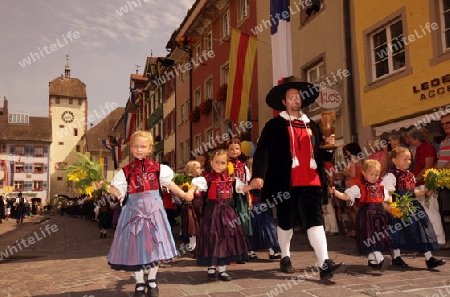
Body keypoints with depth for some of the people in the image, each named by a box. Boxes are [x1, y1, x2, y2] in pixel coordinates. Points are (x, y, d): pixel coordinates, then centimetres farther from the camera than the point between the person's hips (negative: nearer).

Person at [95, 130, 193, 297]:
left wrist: (183, 194, 5)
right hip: (134, 212, 0)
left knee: (153, 245, 6)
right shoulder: (126, 171, 0)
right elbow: (118, 193, -3)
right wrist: (105, 186, -18)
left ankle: (152, 281, 25)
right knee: (136, 246, 5)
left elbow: (169, 184, 11)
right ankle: (139, 284, 22)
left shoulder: (158, 168, 1)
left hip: (153, 211, 1)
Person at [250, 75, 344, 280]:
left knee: (315, 220, -7)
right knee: (285, 222, 9)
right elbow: (262, 151, -7)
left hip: (310, 182, 3)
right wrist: (258, 174, -21)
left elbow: (318, 154, 23)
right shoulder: (275, 125, 3)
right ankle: (285, 258, 28)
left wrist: (328, 146, 1)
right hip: (286, 182, -3)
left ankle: (324, 264, -11)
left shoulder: (312, 125, 18)